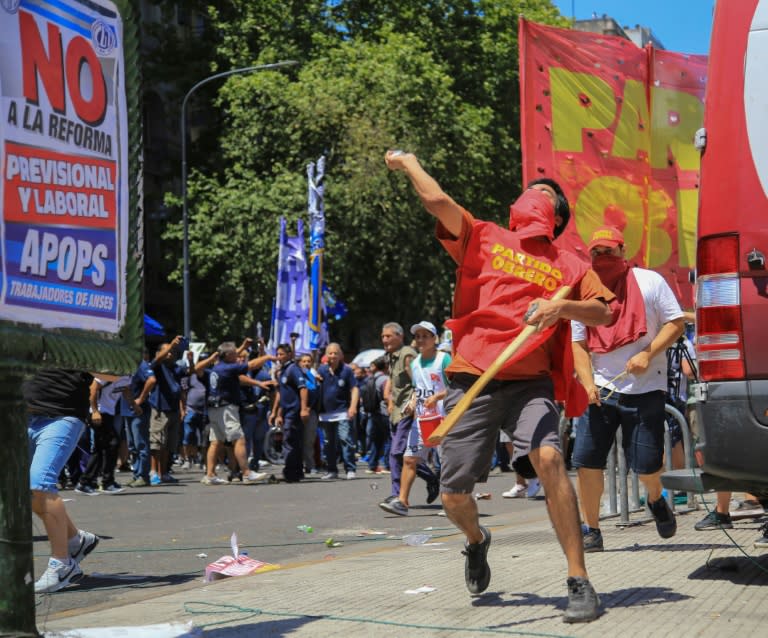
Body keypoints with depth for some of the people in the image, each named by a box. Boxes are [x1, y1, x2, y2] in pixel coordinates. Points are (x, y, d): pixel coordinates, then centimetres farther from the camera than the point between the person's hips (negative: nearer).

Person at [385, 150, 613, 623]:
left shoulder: (567, 264, 12)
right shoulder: (483, 238, 12)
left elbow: (604, 313, 4)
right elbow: (437, 200, 1)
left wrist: (562, 306, -13)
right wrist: (408, 164, 15)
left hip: (530, 382, -1)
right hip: (472, 382, 1)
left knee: (550, 459, -27)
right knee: (453, 494, 1)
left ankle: (580, 584, -20)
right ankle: (477, 540, 40)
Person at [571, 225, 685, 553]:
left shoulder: (649, 281, -1)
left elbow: (676, 323, -2)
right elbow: (578, 344, 6)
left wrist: (647, 355, -16)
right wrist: (588, 384, -10)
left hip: (646, 388, -2)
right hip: (602, 389, 2)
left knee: (646, 464, -2)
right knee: (587, 460, -9)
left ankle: (656, 499, 35)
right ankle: (591, 530, 5)